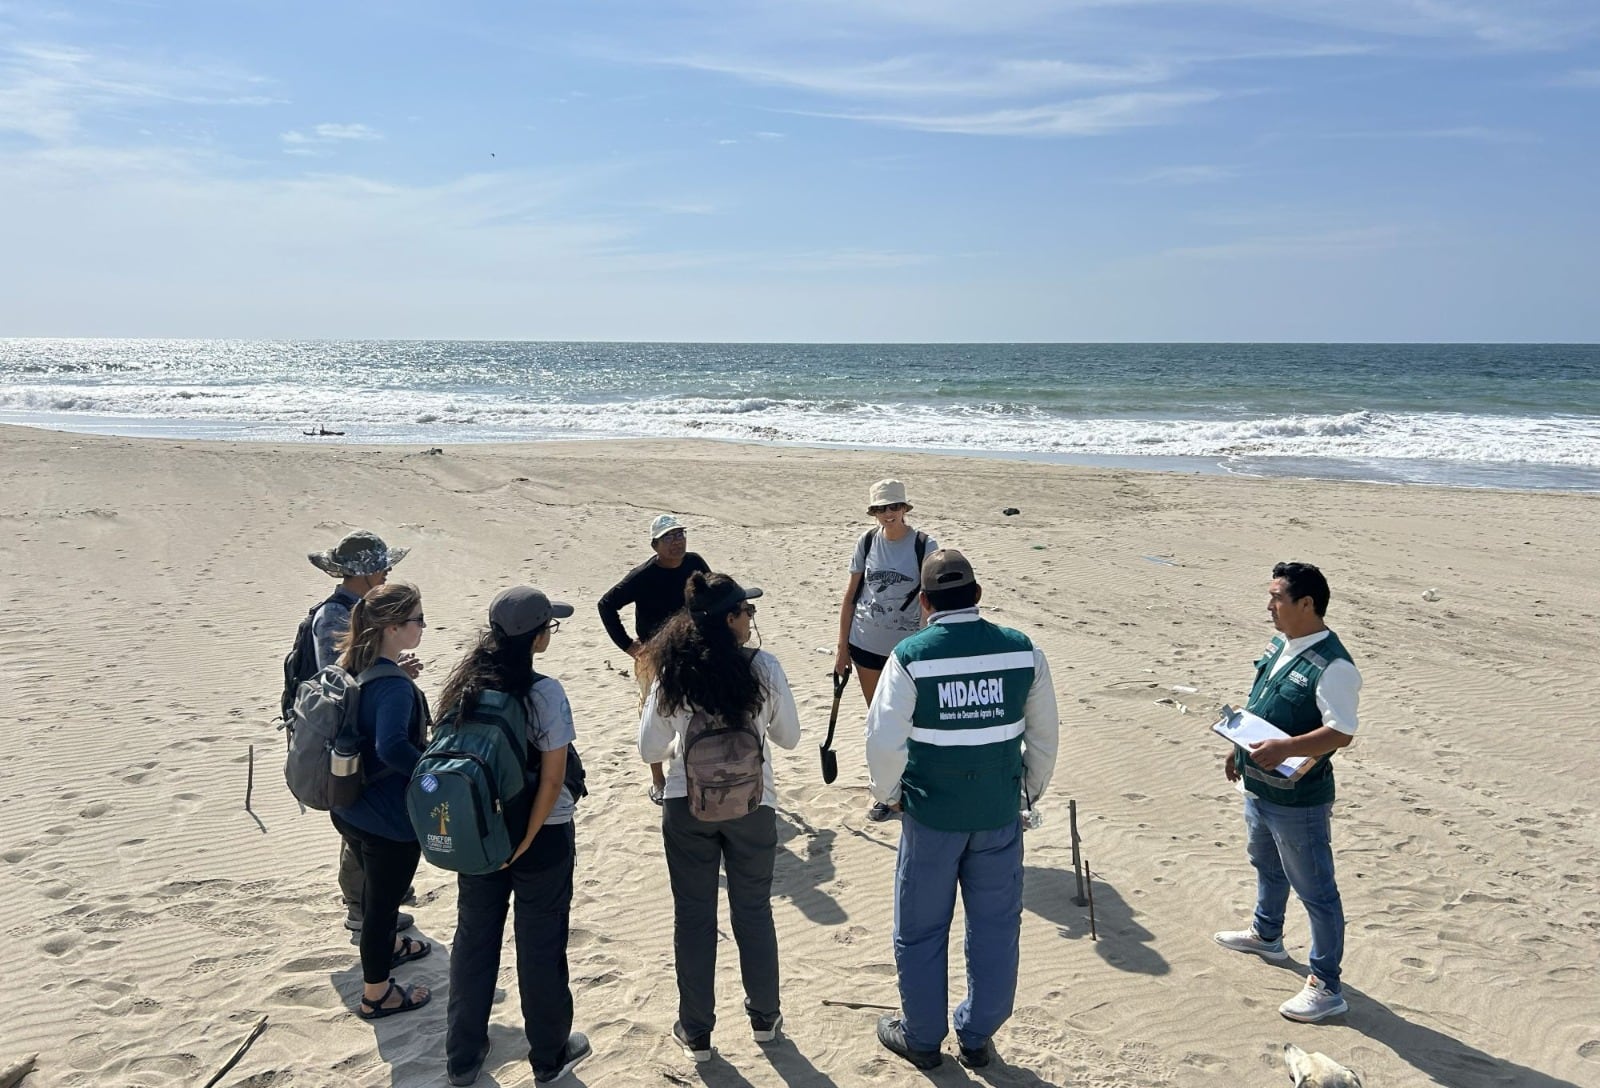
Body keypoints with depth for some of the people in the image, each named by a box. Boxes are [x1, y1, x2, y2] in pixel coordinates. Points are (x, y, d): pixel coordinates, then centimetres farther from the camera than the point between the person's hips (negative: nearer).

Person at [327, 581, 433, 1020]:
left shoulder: (351, 667, -1)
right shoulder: (394, 686, -28)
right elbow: (391, 747, -41)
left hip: (350, 807, 9)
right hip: (389, 819, -9)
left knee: (375, 888, 31)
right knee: (383, 899, 10)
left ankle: (386, 946, 56)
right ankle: (376, 995, 27)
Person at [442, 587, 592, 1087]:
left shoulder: (464, 684, -4)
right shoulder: (544, 693, -20)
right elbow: (552, 777, -19)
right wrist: (526, 843, -11)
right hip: (539, 837, -5)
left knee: (474, 940, 19)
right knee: (541, 948, 12)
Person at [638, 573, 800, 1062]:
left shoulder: (673, 674, -11)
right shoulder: (763, 668, -14)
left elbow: (650, 750, -5)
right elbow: (788, 736, -3)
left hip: (688, 806, 1)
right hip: (751, 805, 0)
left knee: (693, 917, 14)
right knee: (753, 911, 18)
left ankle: (696, 1032, 24)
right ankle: (764, 1017, 34)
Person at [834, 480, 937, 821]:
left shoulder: (925, 546, -9)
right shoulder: (867, 542, -1)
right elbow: (850, 595, 5)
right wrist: (842, 647, 4)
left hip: (906, 646, -3)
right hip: (866, 644, 3)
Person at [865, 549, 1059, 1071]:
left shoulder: (910, 656, -15)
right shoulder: (1023, 651, -6)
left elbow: (884, 741, -16)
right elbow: (1044, 735, 2)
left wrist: (888, 792, 3)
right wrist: (1030, 791, 16)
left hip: (931, 813, -2)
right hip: (1000, 813, 3)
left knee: (921, 929, 15)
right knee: (995, 926, 18)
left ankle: (921, 1037, 30)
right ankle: (978, 1037, 31)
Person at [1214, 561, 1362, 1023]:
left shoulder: (1332, 666, -25)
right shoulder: (1279, 645, 4)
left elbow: (1342, 732, -27)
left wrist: (1285, 748, -36)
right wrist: (1240, 748, 18)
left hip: (1299, 799, -10)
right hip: (1258, 786, 10)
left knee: (1316, 890, 4)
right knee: (1267, 867, 30)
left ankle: (1326, 986, 15)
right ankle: (1266, 935, 53)